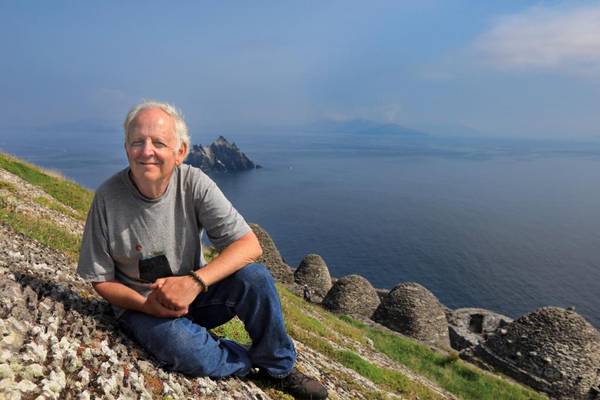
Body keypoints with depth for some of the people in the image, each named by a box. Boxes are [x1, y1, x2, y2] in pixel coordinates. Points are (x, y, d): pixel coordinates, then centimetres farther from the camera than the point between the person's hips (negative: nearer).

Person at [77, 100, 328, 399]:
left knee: (254, 277, -27)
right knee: (182, 346, -34)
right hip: (140, 305, -1)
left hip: (194, 293, 2)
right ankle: (249, 363, 0)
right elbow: (100, 280, -5)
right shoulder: (107, 198, -16)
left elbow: (250, 245, -21)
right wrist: (148, 306, -23)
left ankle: (278, 366, 0)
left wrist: (194, 282, -35)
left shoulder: (193, 183, -15)